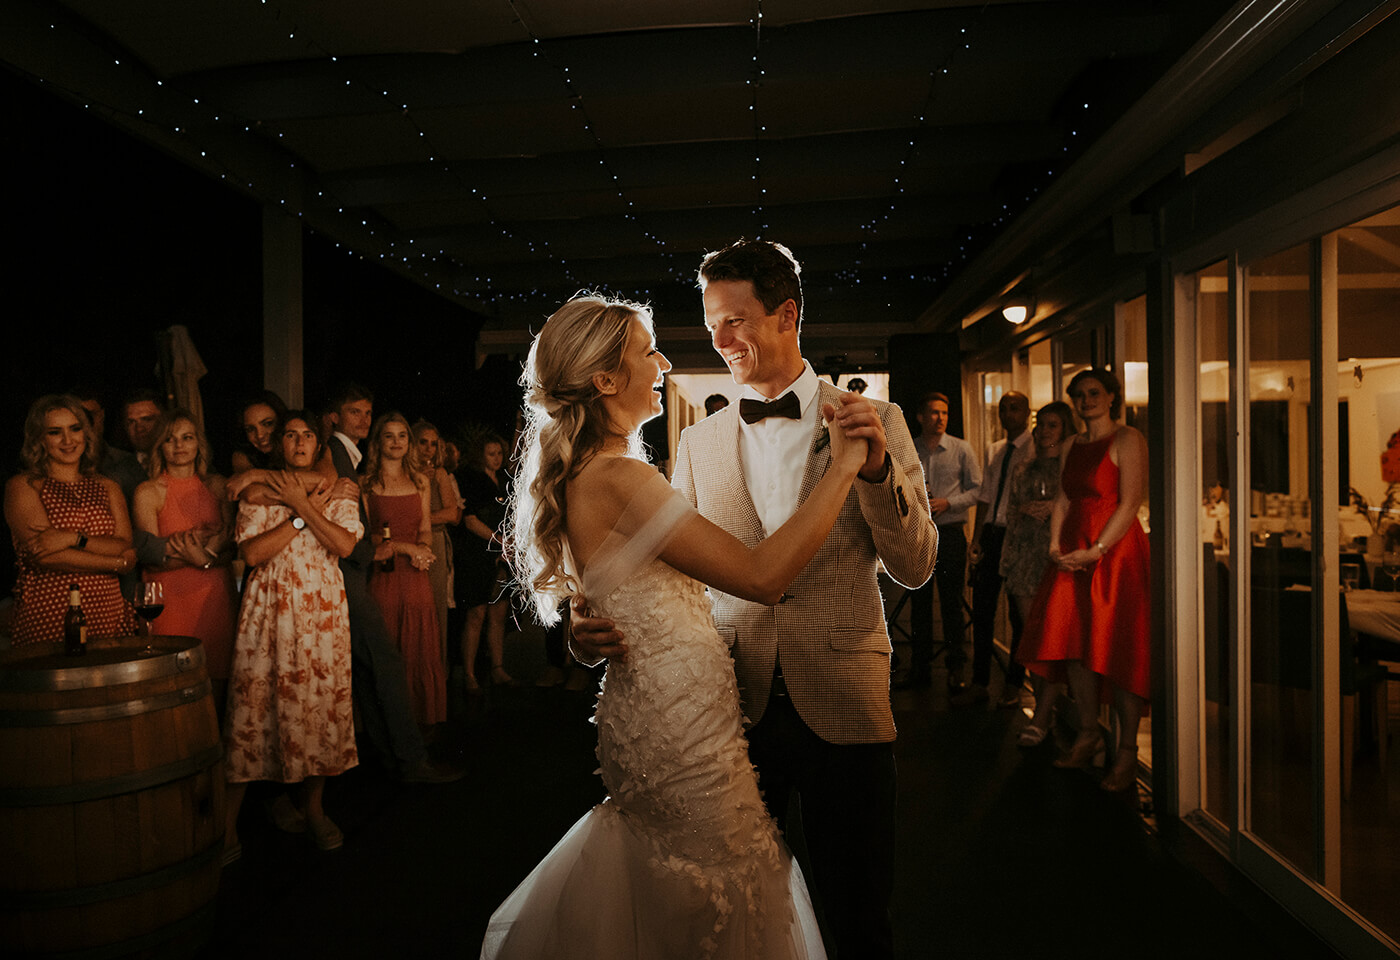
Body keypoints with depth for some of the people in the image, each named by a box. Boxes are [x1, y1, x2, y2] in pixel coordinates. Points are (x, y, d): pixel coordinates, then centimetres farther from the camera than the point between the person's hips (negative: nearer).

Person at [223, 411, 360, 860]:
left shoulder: (337, 492, 9)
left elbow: (345, 545, -7)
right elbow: (251, 553, -6)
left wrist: (302, 504, -9)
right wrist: (300, 516, -9)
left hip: (323, 609, 2)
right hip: (269, 607, -1)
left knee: (323, 698, 2)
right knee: (254, 702, -4)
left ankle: (314, 807, 19)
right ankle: (227, 821, 7)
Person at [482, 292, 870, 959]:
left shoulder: (580, 473, 8)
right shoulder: (617, 477, -22)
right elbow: (761, 575, -25)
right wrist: (842, 467, -18)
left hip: (642, 707, 10)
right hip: (680, 729, -10)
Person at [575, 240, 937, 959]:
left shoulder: (876, 421, -1)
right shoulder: (699, 444, 5)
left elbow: (914, 568, -4)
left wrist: (877, 467, -20)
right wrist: (603, 628, -17)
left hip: (841, 707, -2)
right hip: (732, 708, 2)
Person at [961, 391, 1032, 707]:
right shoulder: (994, 450, 15)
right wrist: (976, 539, 7)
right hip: (991, 533, 6)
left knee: (1018, 613, 4)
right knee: (982, 609, 8)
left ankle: (1013, 684, 17)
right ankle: (979, 683, 17)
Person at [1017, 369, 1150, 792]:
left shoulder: (1127, 440, -5)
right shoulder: (1072, 446, 16)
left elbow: (1130, 503, -12)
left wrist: (1096, 550, -17)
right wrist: (1055, 544, -1)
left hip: (1116, 551, -6)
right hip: (1074, 555, 7)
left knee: (1117, 646, -5)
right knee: (1074, 641, 6)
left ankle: (1127, 752, 4)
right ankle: (1087, 736, 20)